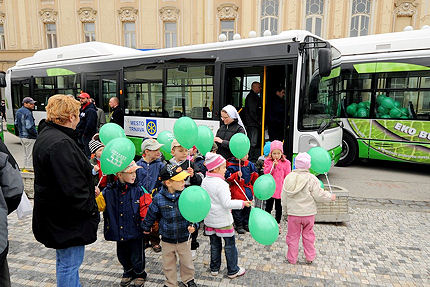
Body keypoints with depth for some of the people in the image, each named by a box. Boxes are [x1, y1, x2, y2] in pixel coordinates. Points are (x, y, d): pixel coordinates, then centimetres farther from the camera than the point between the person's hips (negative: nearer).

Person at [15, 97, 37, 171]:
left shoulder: (18, 111, 10)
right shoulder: (28, 113, -21)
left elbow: (16, 123, 20)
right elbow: (29, 127, -25)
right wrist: (36, 134, -14)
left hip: (21, 136, 10)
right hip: (29, 137, -10)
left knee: (26, 153, 21)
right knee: (30, 153, 1)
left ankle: (26, 166, 30)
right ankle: (29, 167, 8)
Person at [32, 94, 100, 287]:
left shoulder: (45, 136, 9)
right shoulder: (61, 144, -26)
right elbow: (72, 187, -29)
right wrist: (90, 209, -16)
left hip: (55, 215, 11)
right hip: (67, 219, -11)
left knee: (64, 260, 26)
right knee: (70, 264, 5)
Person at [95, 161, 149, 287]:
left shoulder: (139, 190, -12)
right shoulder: (110, 190, -6)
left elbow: (146, 208, -9)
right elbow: (101, 206, 1)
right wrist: (97, 197, -17)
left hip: (136, 231, -3)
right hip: (119, 232, 3)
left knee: (137, 258, 10)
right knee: (122, 256, 22)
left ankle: (140, 275, 39)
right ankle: (128, 273, 49)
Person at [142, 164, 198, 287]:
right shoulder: (158, 199, -17)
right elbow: (151, 214, 0)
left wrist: (193, 225, -19)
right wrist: (146, 227, 13)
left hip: (183, 238, 1)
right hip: (167, 239, 0)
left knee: (187, 262, 18)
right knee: (168, 263, 19)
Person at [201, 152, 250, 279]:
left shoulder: (205, 181, 1)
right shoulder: (221, 184, -22)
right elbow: (227, 203, -24)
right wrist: (242, 203, -16)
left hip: (210, 219, 7)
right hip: (223, 220, -7)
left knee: (215, 244, 19)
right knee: (230, 244, 9)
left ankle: (214, 268, 31)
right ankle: (233, 271, 20)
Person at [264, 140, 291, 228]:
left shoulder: (286, 163, -3)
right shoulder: (268, 161, -1)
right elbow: (266, 173, -10)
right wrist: (273, 165, -19)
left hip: (280, 189, 0)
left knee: (279, 208, 12)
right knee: (268, 207, 12)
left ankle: (277, 223, 28)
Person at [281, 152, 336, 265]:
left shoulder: (289, 177, -3)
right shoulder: (311, 178, -14)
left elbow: (284, 197, 3)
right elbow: (318, 195, -11)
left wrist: (285, 209, 16)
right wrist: (330, 197, 8)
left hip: (293, 213, 1)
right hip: (308, 213, -1)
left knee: (293, 235, 11)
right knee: (308, 234, 17)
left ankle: (292, 258, 21)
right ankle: (310, 257, 28)